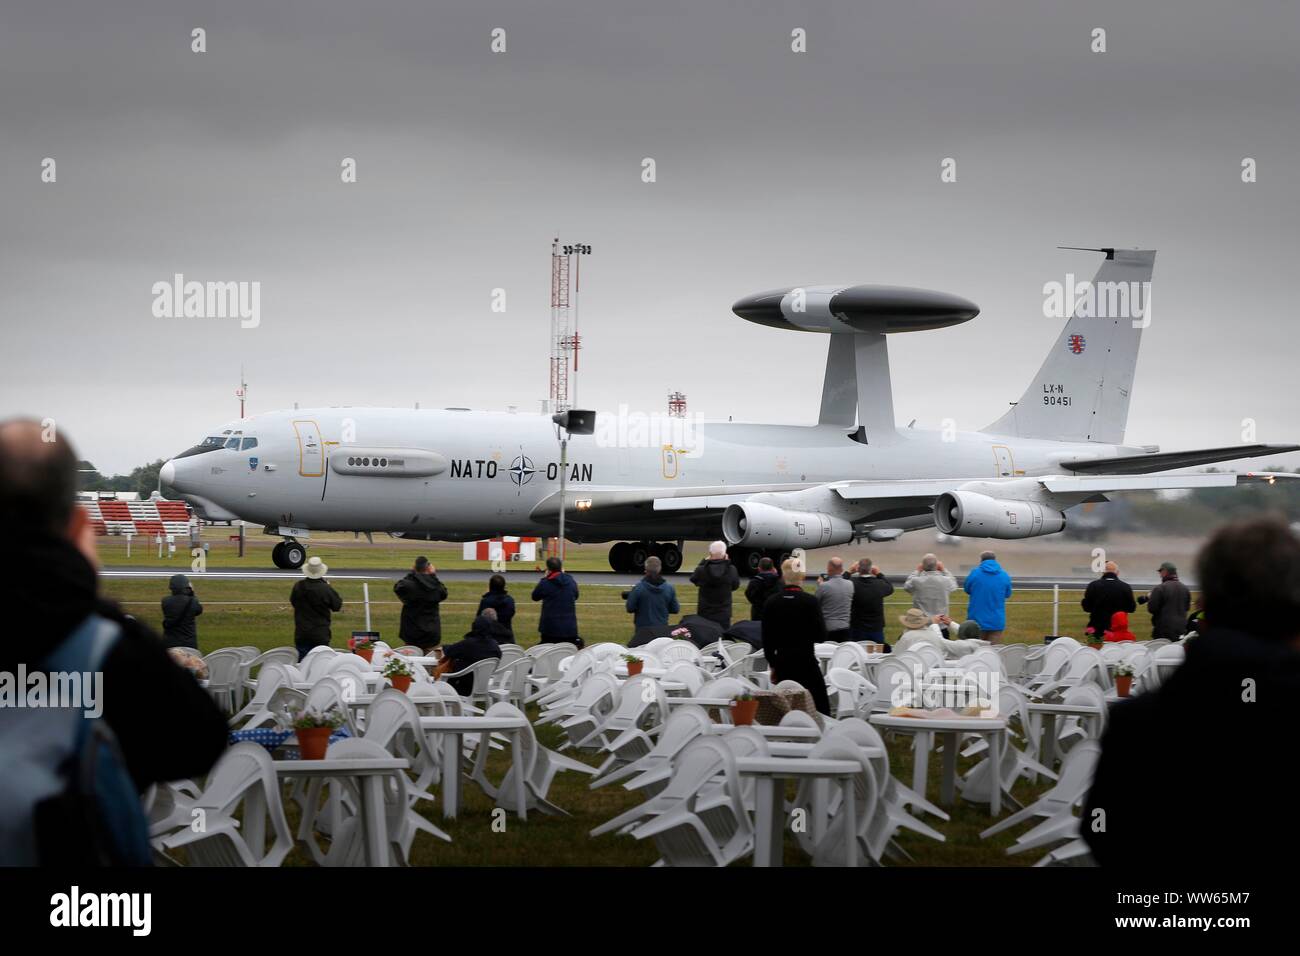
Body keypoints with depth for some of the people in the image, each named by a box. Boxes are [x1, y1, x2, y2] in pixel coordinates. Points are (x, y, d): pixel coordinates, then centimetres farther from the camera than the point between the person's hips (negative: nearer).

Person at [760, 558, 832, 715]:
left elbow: (766, 639, 4)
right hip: (806, 661, -4)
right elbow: (821, 636, -8)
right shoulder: (810, 601, -10)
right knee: (820, 708, 1)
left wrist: (772, 665, 14)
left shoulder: (771, 602, 0)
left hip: (782, 662, 4)